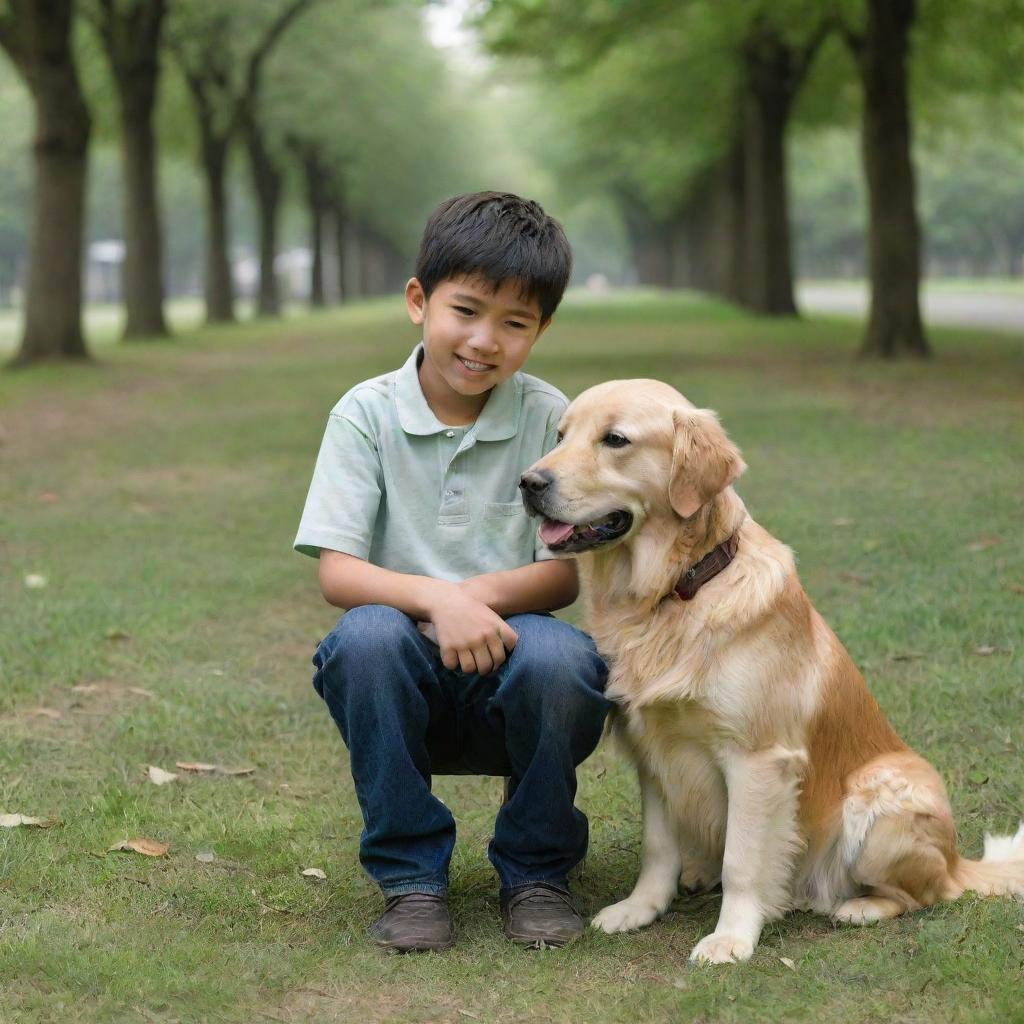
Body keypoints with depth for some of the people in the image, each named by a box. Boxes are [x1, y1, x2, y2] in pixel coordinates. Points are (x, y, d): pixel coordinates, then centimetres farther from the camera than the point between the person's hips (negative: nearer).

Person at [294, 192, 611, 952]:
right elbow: (337, 574, -10)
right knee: (369, 635, -32)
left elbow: (572, 571, -4)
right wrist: (435, 598, -29)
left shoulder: (549, 417, 0)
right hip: (407, 687, 0)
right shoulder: (366, 414, -3)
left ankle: (536, 869, -4)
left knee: (559, 657, -32)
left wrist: (486, 593, -24)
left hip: (508, 663, 0)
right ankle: (410, 874, -12)